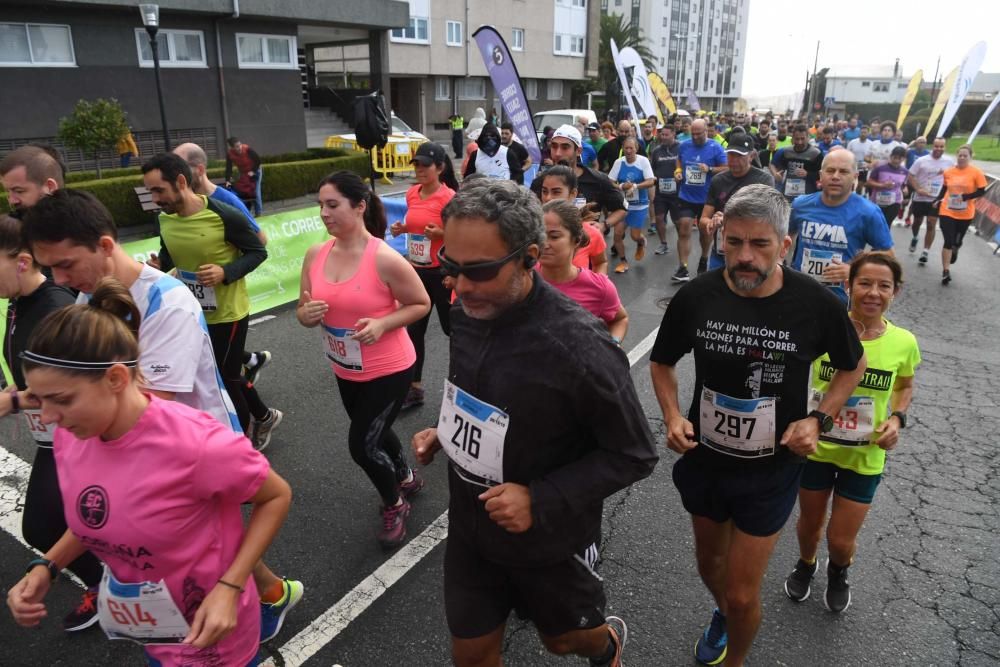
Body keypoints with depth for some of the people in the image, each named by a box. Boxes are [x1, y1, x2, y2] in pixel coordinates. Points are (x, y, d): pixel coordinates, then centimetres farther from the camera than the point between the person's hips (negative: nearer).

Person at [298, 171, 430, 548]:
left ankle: (394, 506, 27)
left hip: (389, 371, -6)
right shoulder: (315, 255, -6)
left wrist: (382, 324, -26)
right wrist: (307, 314, -21)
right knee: (373, 434, 24)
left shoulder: (384, 259, -23)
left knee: (362, 446, -2)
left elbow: (421, 304, -12)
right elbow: (304, 313, 3)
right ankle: (405, 478, 54)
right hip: (346, 371, 7)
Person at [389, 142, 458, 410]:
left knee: (452, 327, 8)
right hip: (417, 270, 7)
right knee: (413, 328, 10)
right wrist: (402, 228, 1)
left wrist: (441, 233, -27)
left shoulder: (449, 197, -16)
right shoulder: (412, 194, 4)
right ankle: (414, 388, 21)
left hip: (442, 272, -6)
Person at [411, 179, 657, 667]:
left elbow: (634, 456, -20)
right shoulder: (468, 313, -10)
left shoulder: (580, 347, -30)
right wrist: (444, 434, -5)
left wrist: (542, 501, -27)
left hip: (549, 542, -5)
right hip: (469, 527, 5)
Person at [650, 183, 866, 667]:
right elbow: (662, 362, 2)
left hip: (770, 470, -2)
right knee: (709, 566, 26)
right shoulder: (695, 297, -15)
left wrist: (818, 419, -13)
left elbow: (853, 366, 2)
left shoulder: (818, 305, -19)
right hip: (703, 460, 3)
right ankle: (722, 614, 60)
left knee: (743, 596, 5)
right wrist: (672, 416, -14)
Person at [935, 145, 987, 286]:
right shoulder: (948, 171, -2)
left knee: (957, 241, 16)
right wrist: (938, 200, 4)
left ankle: (955, 251, 53)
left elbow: (981, 191, -7)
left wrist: (965, 197, -20)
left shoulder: (976, 172, -9)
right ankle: (946, 271, -3)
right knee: (948, 241, -7)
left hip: (965, 214, 0)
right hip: (947, 211, 0)